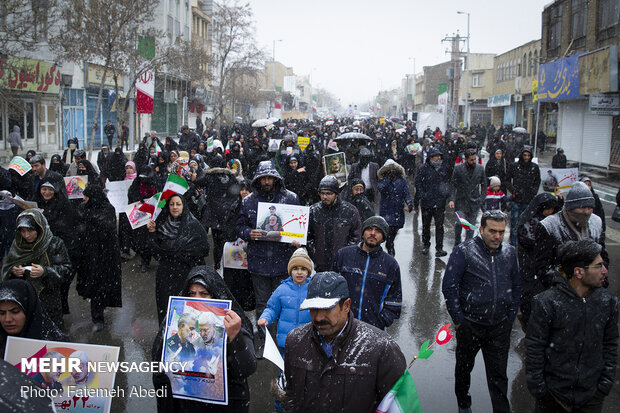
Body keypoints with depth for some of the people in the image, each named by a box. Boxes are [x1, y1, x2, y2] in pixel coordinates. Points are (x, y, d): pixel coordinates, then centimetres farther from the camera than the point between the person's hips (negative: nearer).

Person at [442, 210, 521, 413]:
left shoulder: (509, 252, 2)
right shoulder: (463, 251, -12)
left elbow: (516, 286, 13)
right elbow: (449, 286, -11)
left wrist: (510, 317, 8)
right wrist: (458, 319, -10)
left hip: (500, 327, 2)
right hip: (470, 325, -2)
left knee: (498, 376, 6)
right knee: (464, 366, 19)